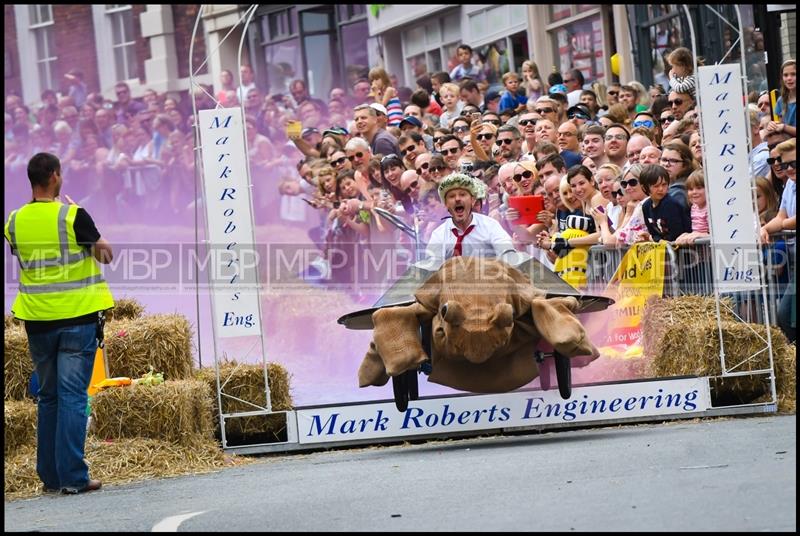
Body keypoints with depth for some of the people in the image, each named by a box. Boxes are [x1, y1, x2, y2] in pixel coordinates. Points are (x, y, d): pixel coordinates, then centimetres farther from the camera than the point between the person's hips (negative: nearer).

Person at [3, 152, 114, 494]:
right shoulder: (73, 216, -11)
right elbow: (105, 254, 1)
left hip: (38, 321, 4)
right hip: (77, 316, -4)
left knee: (48, 397, 13)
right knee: (73, 396, -4)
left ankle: (50, 475, 14)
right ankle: (73, 476, -9)